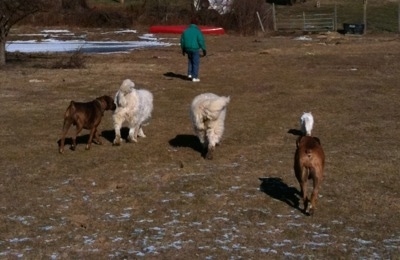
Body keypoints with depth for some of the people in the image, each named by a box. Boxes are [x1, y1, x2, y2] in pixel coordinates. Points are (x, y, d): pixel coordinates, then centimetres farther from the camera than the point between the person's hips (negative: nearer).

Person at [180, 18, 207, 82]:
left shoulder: (186, 30, 5)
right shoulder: (197, 31, -11)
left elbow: (182, 41, 10)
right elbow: (201, 41, -13)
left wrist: (183, 50, 21)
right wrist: (204, 50, -5)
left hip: (187, 49, 5)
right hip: (195, 49, -5)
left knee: (190, 61, 25)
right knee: (196, 63, 4)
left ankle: (190, 74, 20)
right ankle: (194, 77, 3)